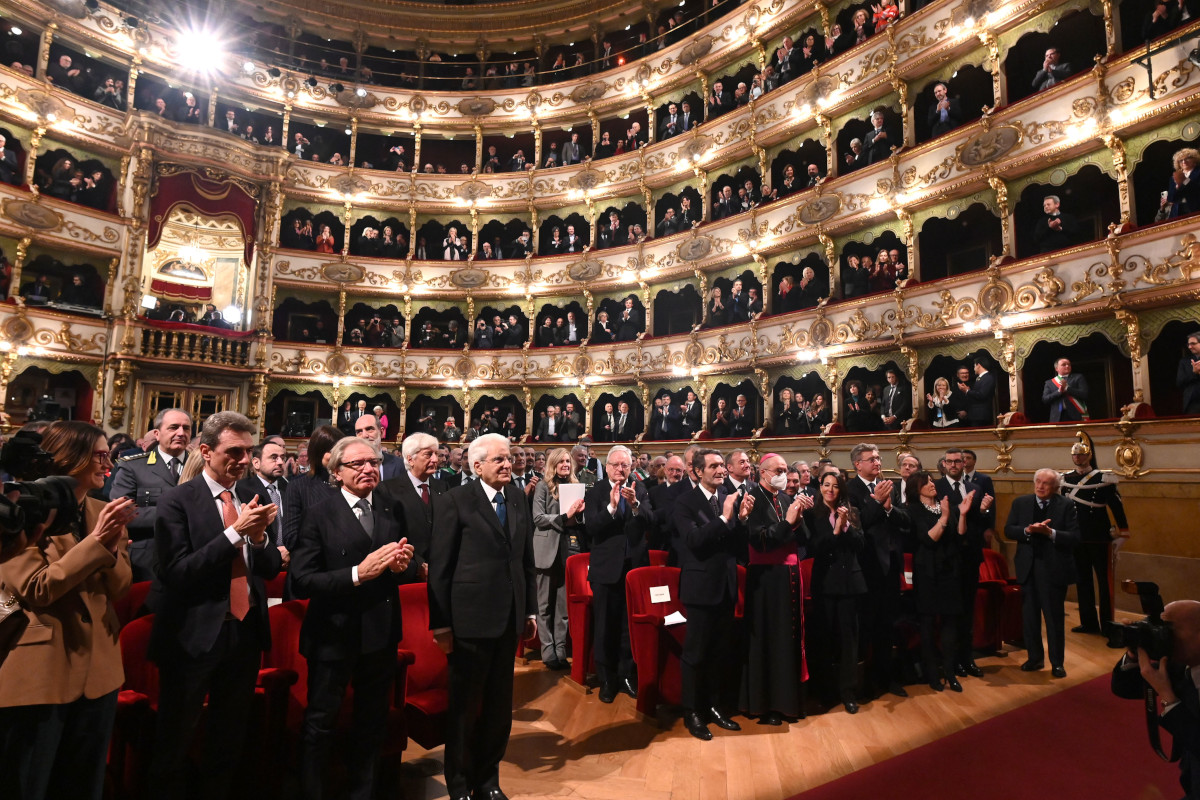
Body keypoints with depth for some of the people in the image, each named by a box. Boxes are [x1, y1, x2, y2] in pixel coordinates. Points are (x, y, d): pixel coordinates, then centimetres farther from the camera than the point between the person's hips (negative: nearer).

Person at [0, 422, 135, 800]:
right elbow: (35, 590, -20)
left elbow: (120, 589, 1)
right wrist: (96, 542, -25)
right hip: (40, 672, -5)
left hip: (96, 668, 5)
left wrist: (113, 547, -17)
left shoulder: (103, 513, 4)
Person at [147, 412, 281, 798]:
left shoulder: (250, 501, 4)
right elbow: (176, 572, -20)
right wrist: (235, 532, -26)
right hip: (197, 635, -5)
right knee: (174, 744, 15)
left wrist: (259, 537, -15)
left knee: (231, 737, 21)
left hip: (246, 631, 5)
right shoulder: (179, 501, -12)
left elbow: (271, 568, 4)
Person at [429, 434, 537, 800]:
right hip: (470, 618, -5)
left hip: (509, 618, 5)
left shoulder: (518, 498, 5)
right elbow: (440, 566, -10)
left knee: (499, 705, 17)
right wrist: (441, 624, -11)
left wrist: (531, 610, 9)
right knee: (464, 705, 13)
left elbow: (527, 559, 9)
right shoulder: (455, 501, -10)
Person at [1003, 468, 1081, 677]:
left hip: (1054, 570, -3)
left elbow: (1074, 537, -11)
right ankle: (1035, 657, 26)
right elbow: (1008, 529, 0)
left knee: (1055, 618, 6)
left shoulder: (1066, 506, -4)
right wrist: (1027, 530, -18)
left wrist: (1050, 532, -25)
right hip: (1028, 568, 3)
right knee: (1029, 616, 11)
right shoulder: (1020, 503, 4)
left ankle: (1057, 662, 20)